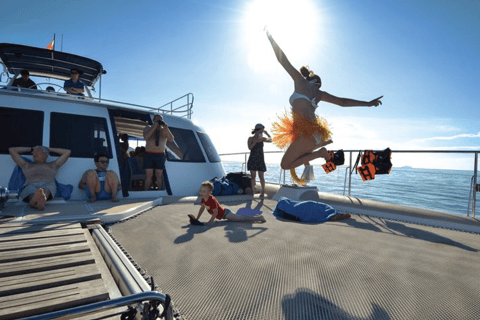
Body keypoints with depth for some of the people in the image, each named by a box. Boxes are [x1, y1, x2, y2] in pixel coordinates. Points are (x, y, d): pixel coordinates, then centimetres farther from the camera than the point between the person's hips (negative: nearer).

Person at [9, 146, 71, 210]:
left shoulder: (53, 165, 36)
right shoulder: (26, 165, 37)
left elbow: (67, 152, 37)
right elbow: (11, 150, 40)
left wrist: (49, 149, 44)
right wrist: (31, 149, 44)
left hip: (48, 185, -1)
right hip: (31, 185, 1)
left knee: (45, 190, -40)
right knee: (31, 190, -38)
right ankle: (34, 201, -70)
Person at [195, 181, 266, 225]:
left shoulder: (211, 200, -29)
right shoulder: (203, 199, -1)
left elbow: (215, 212, -28)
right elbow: (202, 208, 13)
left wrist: (210, 221, -25)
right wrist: (197, 219, 10)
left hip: (225, 213, -9)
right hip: (223, 212, 9)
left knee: (242, 218, -4)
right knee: (240, 217, 22)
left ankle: (259, 217, 6)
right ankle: (255, 216, 33)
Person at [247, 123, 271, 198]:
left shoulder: (262, 139, 6)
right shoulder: (251, 139, 0)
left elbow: (270, 140, 25)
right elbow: (250, 148, -15)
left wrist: (266, 133, 22)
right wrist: (255, 141, -20)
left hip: (260, 160, 1)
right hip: (252, 160, -1)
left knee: (261, 177, 2)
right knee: (253, 176, -1)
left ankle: (263, 191, 11)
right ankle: (253, 192, 6)